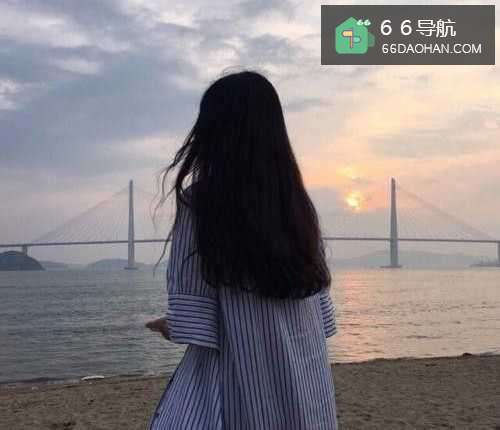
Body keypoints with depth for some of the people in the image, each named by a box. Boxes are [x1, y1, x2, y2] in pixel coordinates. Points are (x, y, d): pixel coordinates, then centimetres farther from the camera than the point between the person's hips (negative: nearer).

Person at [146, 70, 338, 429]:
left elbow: (191, 290, -9)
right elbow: (317, 284, 9)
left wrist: (171, 326, 7)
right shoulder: (298, 199, 6)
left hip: (241, 365, -5)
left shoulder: (199, 199, -9)